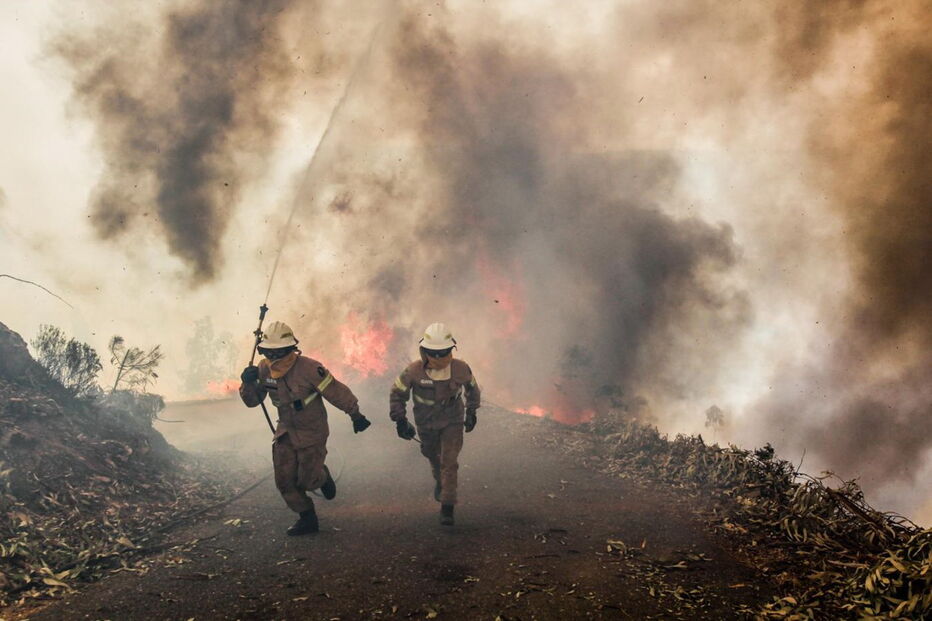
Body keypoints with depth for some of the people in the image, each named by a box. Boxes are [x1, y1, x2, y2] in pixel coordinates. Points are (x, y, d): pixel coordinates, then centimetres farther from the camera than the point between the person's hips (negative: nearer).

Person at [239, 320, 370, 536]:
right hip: (286, 431, 5)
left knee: (308, 481, -3)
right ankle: (307, 519, 21)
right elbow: (252, 400, 0)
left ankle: (322, 476, 34)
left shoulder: (308, 368, -27)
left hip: (312, 431, -5)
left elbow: (336, 391, -19)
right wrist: (248, 383, -21)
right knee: (285, 480, 2)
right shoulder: (264, 369, -9)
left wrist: (355, 415, -12)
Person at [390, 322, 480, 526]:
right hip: (426, 424, 1)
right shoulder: (414, 371, -26)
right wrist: (400, 421, -15)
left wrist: (472, 413, 7)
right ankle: (440, 481, 55)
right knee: (433, 456, 23)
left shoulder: (461, 369, -23)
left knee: (449, 462, -10)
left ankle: (447, 508, -1)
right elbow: (397, 393, -11)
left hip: (453, 421, -1)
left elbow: (472, 388, -1)